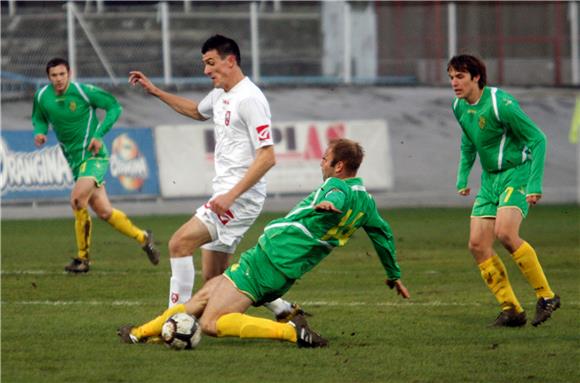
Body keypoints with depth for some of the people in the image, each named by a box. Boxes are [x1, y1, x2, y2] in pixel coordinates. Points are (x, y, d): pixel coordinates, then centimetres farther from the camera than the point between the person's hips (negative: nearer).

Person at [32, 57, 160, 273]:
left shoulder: (83, 91, -12)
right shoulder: (42, 97, 1)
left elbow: (114, 107, -4)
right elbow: (39, 118, 19)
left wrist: (99, 134, -14)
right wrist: (39, 132, -4)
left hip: (93, 156, -6)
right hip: (75, 160, 6)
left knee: (77, 199, -25)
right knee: (103, 211, 5)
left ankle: (82, 258, -13)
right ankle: (142, 238, 28)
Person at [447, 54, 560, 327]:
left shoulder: (500, 104, -20)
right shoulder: (459, 107, 4)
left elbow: (538, 139, -16)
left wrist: (535, 184, -20)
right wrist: (462, 176, 20)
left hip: (517, 174, -8)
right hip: (490, 179, 8)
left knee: (505, 233, -27)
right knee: (478, 245, -4)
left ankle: (546, 296, -14)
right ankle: (511, 310, 2)